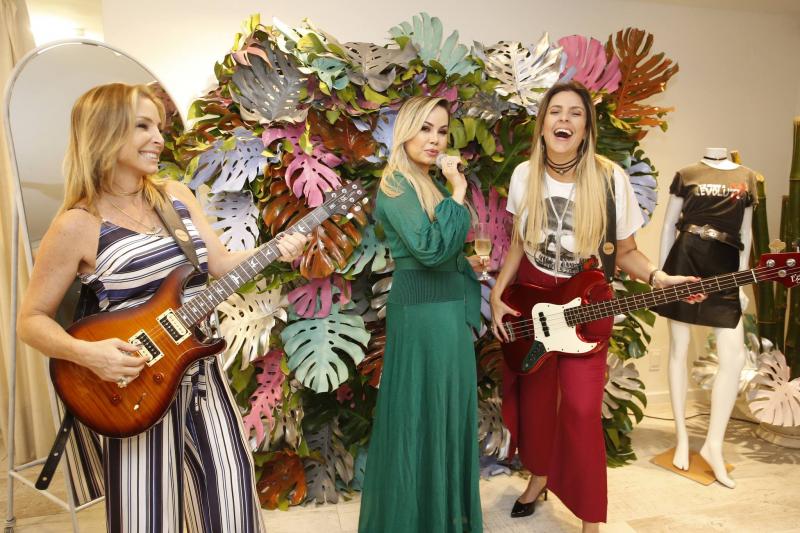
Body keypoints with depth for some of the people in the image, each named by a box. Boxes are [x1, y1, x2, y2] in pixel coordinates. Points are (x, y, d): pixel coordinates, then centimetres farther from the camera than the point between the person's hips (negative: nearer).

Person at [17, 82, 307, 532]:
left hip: (202, 372, 5)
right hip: (138, 384, -4)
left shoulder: (177, 196, 5)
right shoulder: (78, 225, -11)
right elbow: (32, 319, -5)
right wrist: (86, 353, -21)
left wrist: (275, 249, -13)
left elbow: (220, 264, 2)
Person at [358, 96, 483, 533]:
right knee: (422, 412, 3)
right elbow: (432, 249, -26)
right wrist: (457, 194, -19)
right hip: (422, 312, -9)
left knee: (445, 410, 18)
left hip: (446, 308, 9)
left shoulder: (429, 183, 15)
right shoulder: (397, 185, -13)